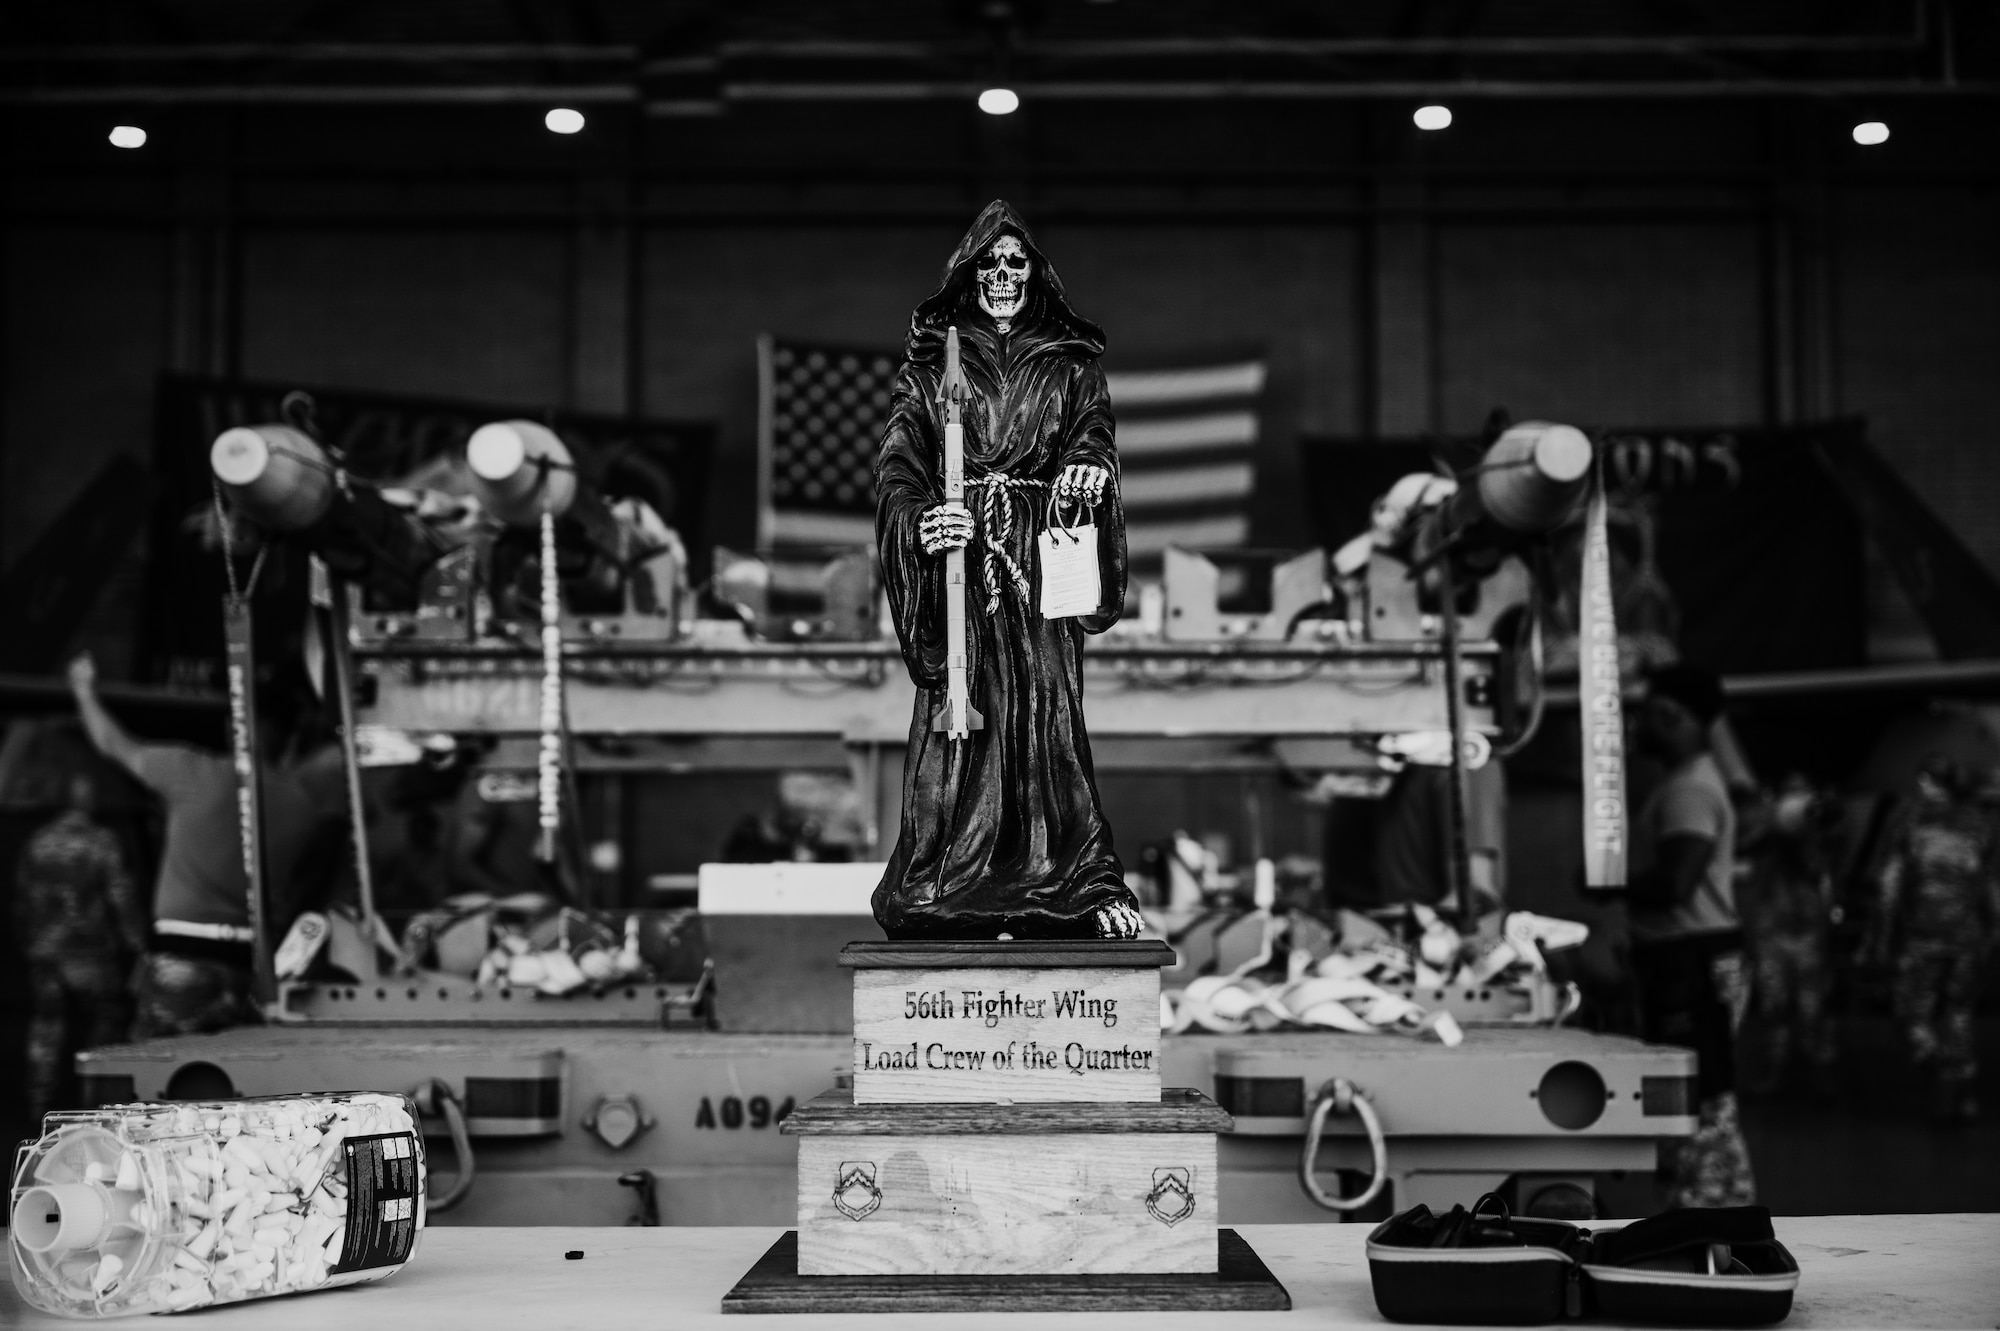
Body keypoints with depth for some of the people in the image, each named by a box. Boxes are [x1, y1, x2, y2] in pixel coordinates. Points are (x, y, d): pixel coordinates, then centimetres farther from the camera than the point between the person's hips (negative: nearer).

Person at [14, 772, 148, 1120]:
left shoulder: (37, 843, 5)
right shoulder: (102, 842, -9)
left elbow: (21, 899, 11)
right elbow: (122, 897, -12)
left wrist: (29, 942, 20)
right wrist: (136, 943, -6)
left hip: (44, 952, 4)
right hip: (92, 953, -4)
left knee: (45, 1030, 9)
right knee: (104, 1022, 7)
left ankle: (41, 1104, 8)